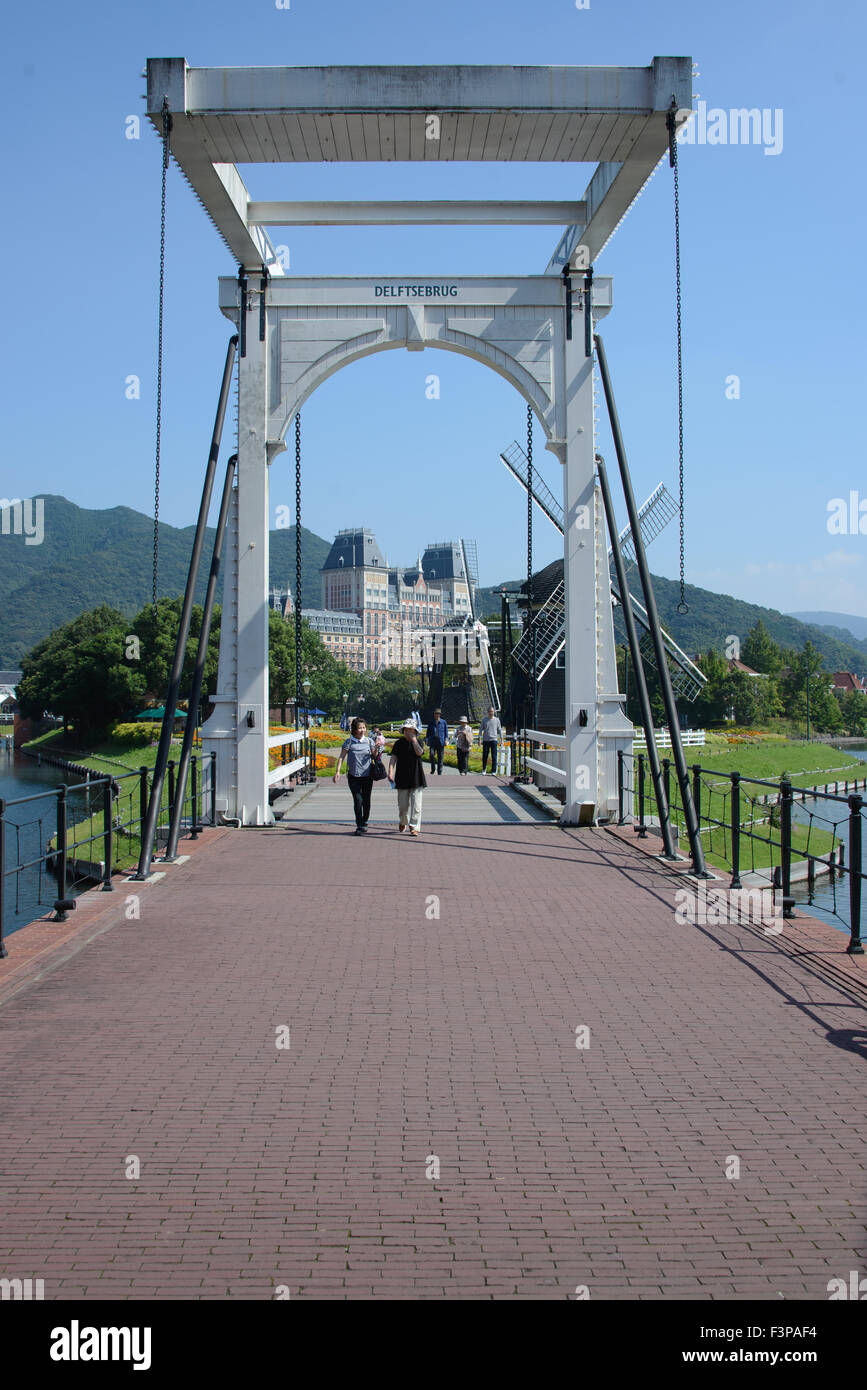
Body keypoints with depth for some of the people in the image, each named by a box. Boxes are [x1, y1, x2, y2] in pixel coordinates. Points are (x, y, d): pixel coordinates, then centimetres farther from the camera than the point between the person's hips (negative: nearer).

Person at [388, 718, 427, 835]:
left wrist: (413, 739, -13)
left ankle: (415, 827, -3)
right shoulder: (399, 743, 5)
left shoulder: (419, 742, 4)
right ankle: (402, 822, 31)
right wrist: (390, 772, -13)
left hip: (416, 777, -1)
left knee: (416, 804, -7)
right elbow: (393, 758, -1)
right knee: (403, 804, 6)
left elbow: (419, 752, -17)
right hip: (402, 777, 1)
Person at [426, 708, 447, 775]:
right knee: (432, 754, -13)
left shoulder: (443, 722, 5)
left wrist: (446, 740, 0)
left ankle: (440, 771, 8)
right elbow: (428, 731, 11)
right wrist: (427, 740, 7)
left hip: (440, 741, 0)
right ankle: (433, 768, 6)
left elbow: (446, 731, 7)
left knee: (440, 756, 2)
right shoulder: (431, 722, 8)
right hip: (433, 741, 0)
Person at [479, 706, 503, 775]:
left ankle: (493, 772, 1)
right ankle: (484, 770, 21)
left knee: (494, 757, -4)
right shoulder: (484, 720, 7)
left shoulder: (497, 720, 8)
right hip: (485, 740, 0)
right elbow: (481, 730, 9)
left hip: (494, 740, 0)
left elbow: (499, 730, 11)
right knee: (484, 756, 3)